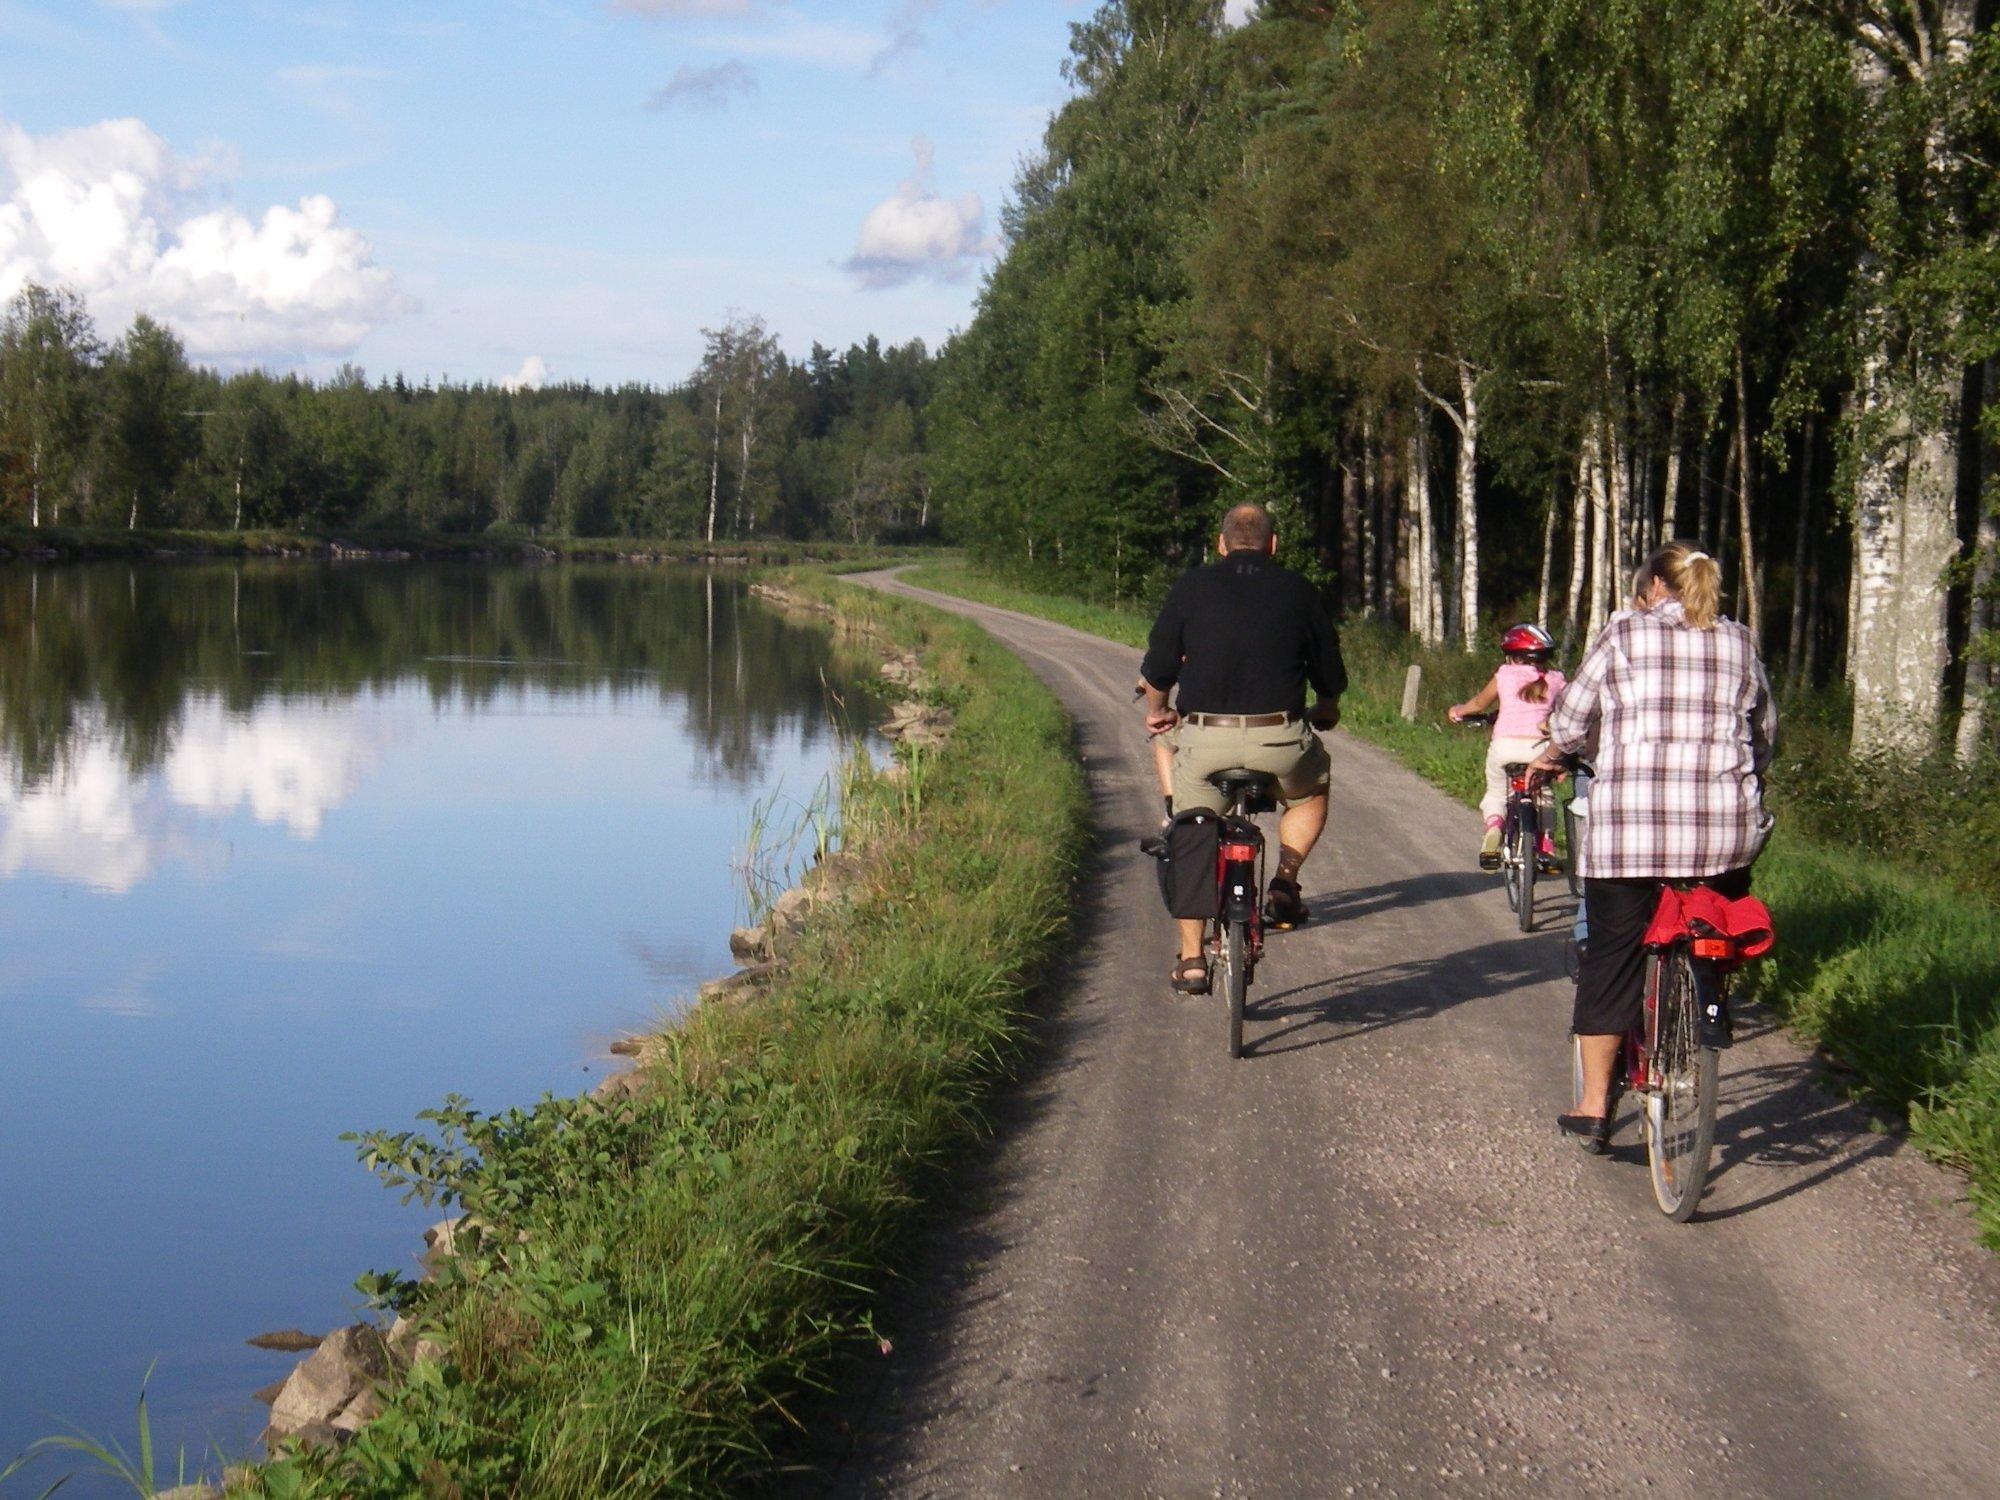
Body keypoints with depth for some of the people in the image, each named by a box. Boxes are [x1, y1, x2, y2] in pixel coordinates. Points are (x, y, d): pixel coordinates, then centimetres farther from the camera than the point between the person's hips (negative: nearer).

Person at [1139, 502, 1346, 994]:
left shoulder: (1192, 586, 5)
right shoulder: (1296, 590, 7)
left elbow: (1158, 670, 7)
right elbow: (1331, 676, 15)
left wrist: (1157, 712, 28)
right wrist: (1327, 711, 38)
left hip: (1204, 738, 0)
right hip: (1280, 738, 0)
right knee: (1311, 791, 31)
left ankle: (1191, 961, 15)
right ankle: (1284, 885, 12)